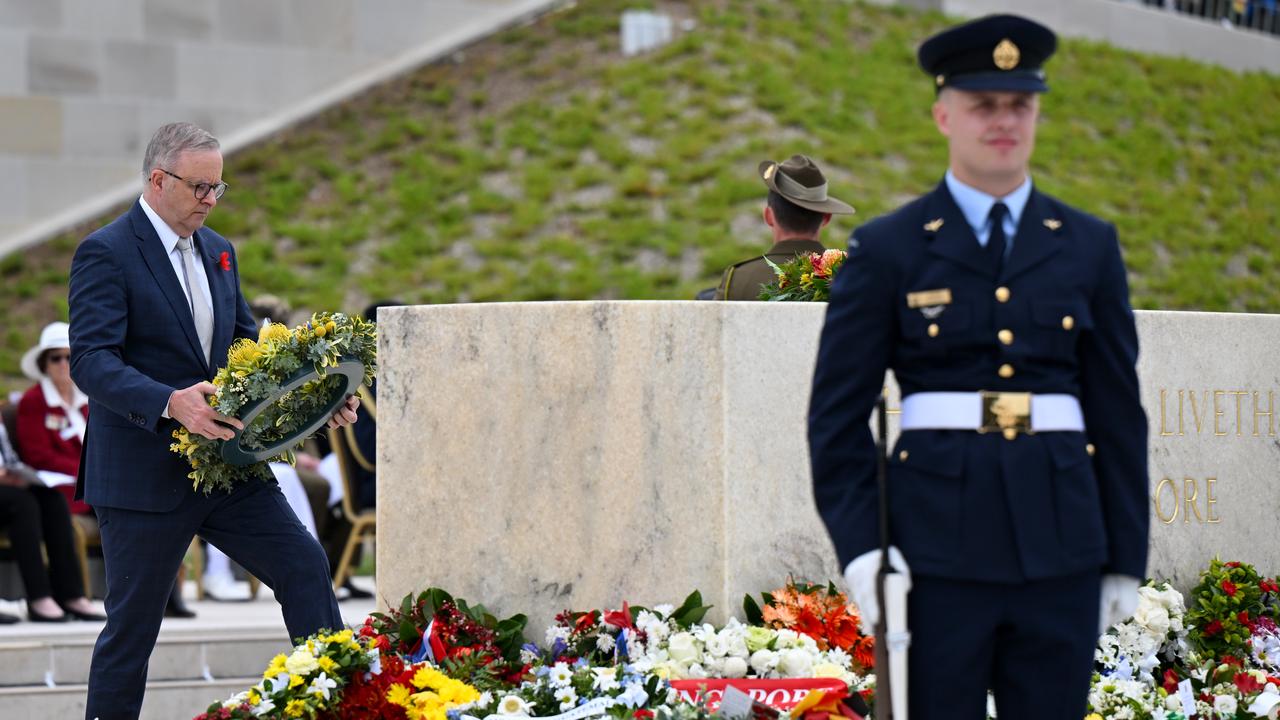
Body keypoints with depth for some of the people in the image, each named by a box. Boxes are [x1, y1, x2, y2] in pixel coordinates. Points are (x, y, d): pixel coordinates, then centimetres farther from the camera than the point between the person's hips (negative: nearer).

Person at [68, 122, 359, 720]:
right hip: (144, 473, -6)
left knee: (304, 564, -4)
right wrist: (171, 404, -37)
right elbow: (91, 361, -21)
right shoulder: (105, 253, -11)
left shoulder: (217, 251, 13)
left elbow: (248, 346, 18)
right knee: (132, 626, 1)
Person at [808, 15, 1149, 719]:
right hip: (938, 547, -2)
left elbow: (1119, 412, 11)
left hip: (1059, 546, 2)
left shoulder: (1088, 246, 10)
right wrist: (857, 547, -8)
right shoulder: (885, 251, 3)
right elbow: (837, 415, 2)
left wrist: (1126, 557, 7)